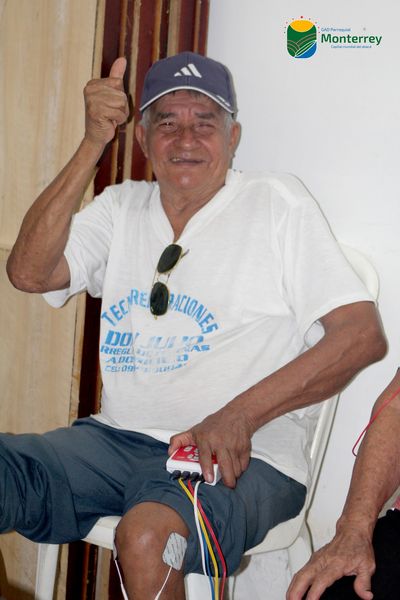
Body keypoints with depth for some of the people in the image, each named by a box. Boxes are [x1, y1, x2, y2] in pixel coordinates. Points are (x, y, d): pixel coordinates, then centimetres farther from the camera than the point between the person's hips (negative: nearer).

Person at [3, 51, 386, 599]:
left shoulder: (276, 202, 2)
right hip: (116, 439, 4)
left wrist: (241, 415, -18)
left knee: (146, 537, -35)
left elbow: (363, 335, -6)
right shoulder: (121, 207, 15)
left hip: (240, 457, -4)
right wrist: (93, 144, -6)